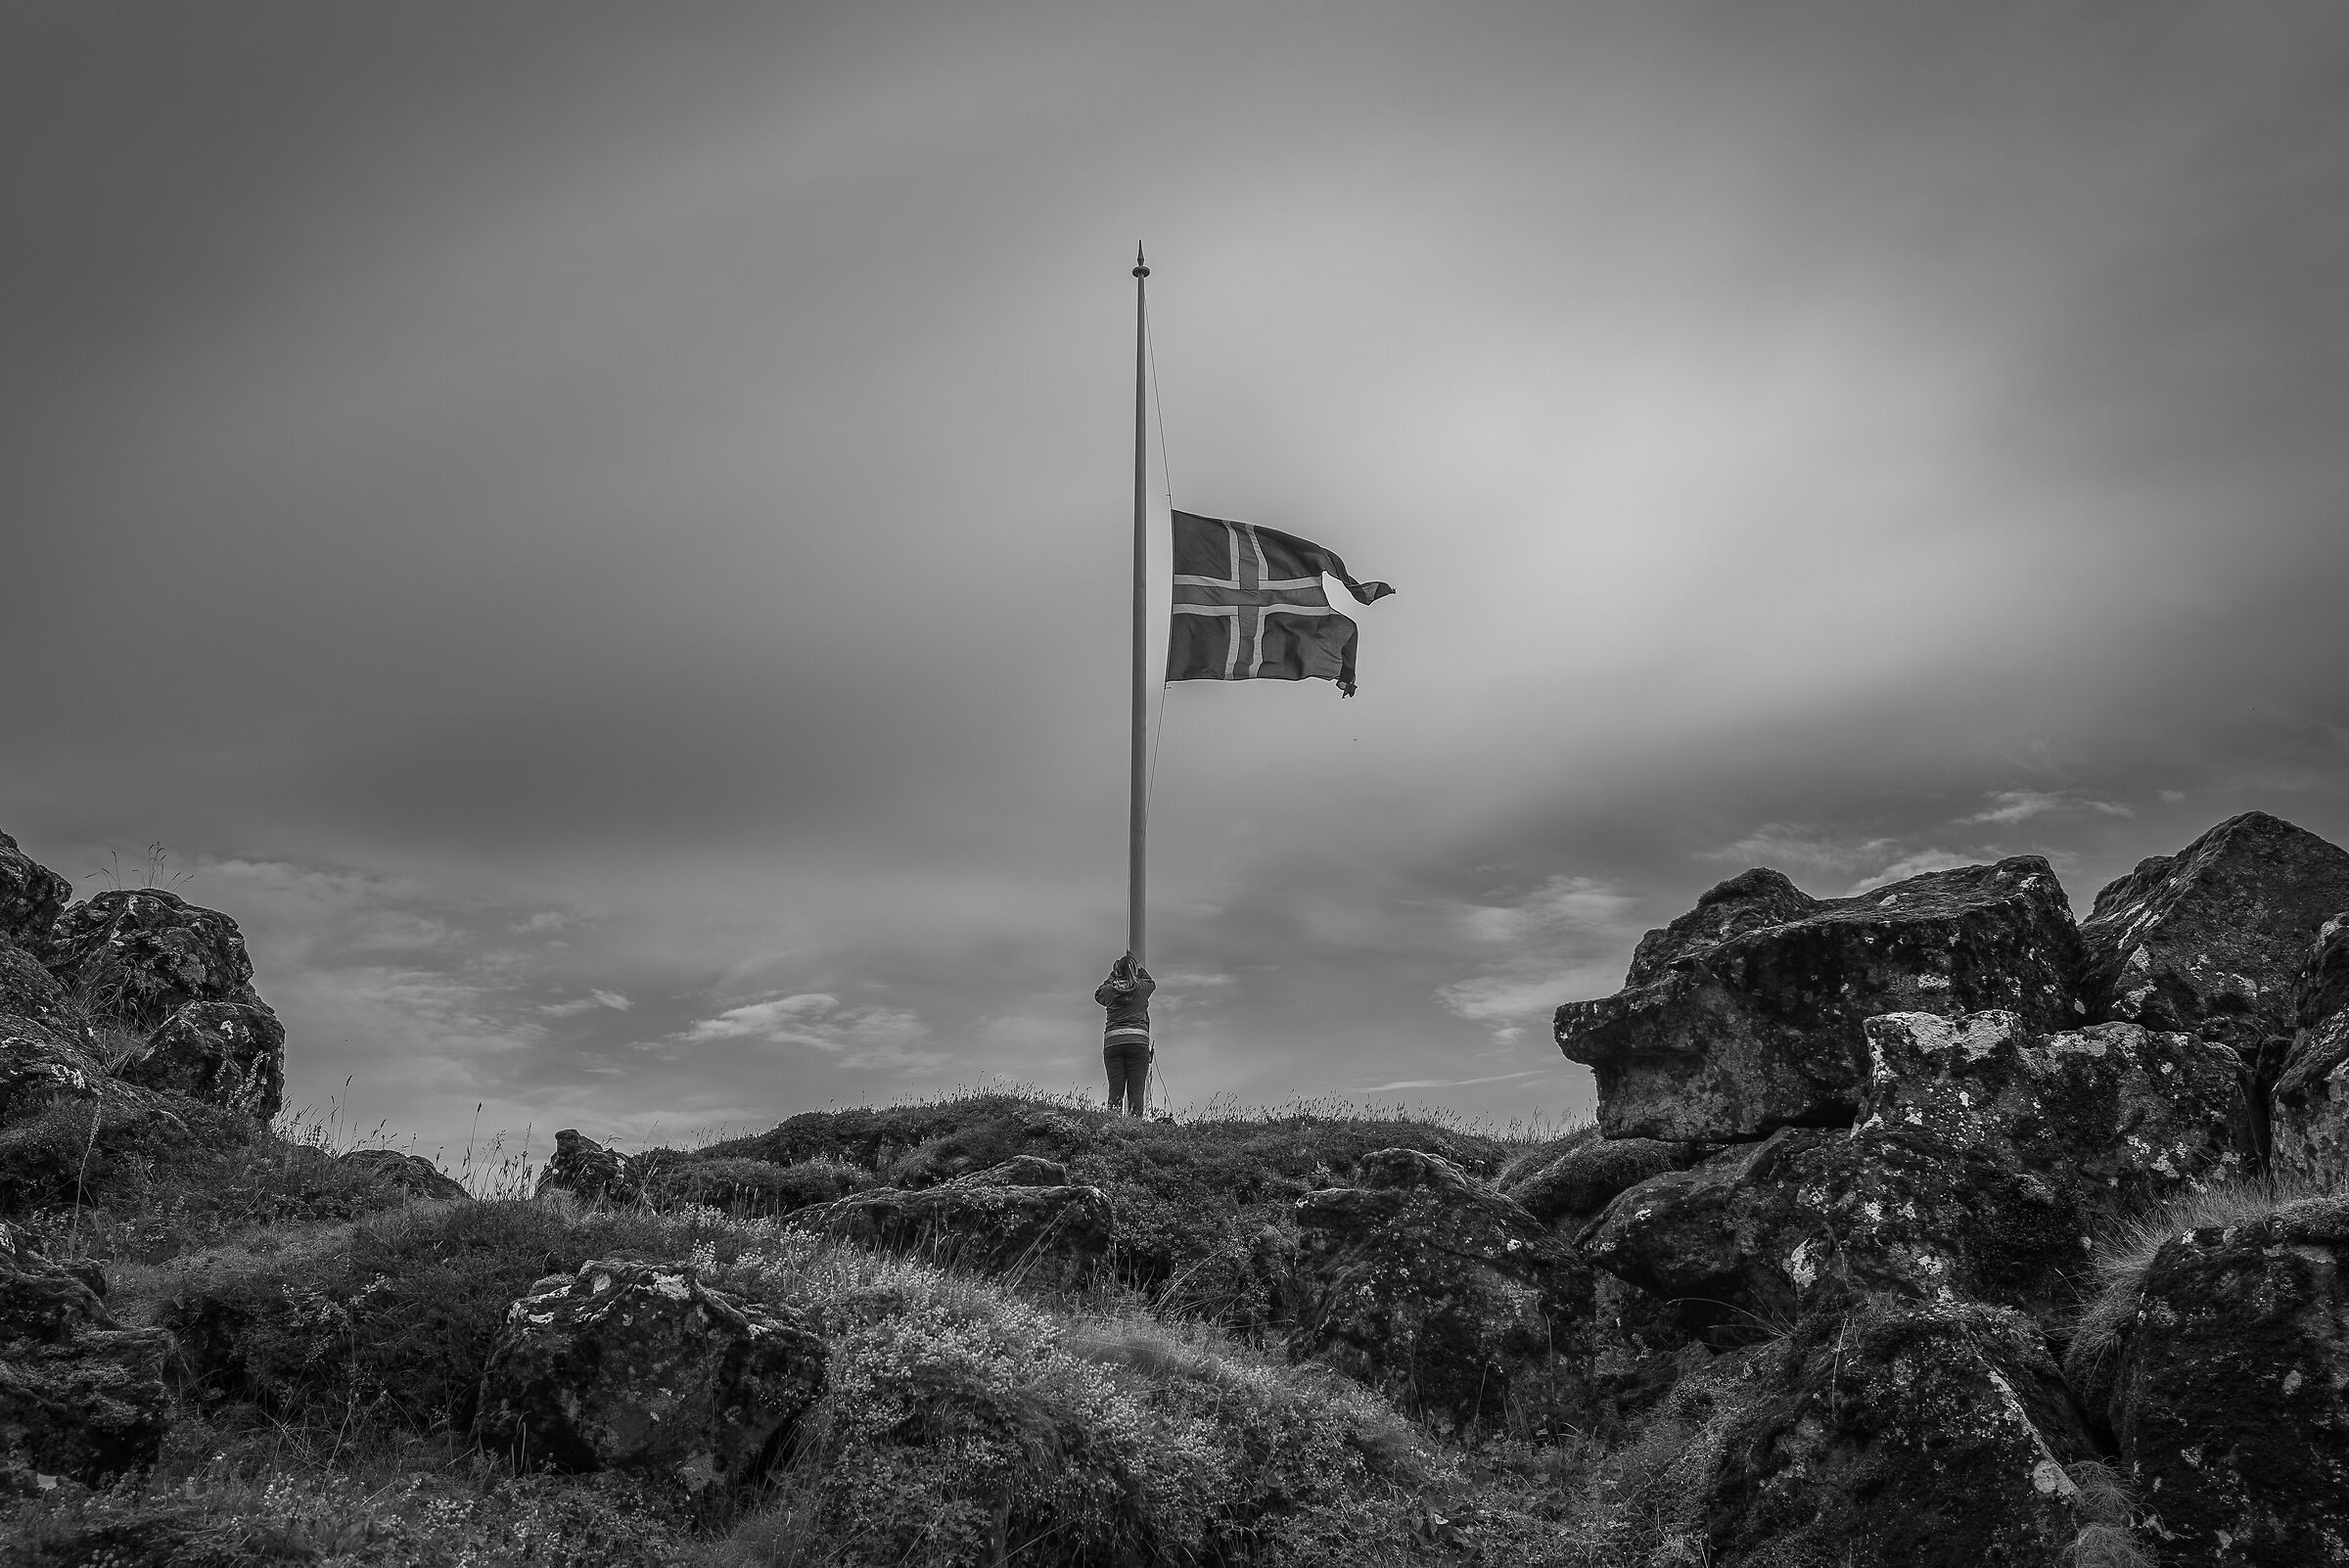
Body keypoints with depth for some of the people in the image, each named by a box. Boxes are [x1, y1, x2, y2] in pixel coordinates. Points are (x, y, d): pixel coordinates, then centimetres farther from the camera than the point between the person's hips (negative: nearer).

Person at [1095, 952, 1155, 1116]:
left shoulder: (1110, 990, 6)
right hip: (1138, 1040, -1)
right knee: (1135, 1091, -4)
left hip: (1112, 1042, 1)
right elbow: (1151, 982, 31)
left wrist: (1113, 975, 31)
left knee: (1115, 1091, 0)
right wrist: (1137, 966, 42)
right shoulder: (1142, 988, 6)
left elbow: (1098, 995, 31)